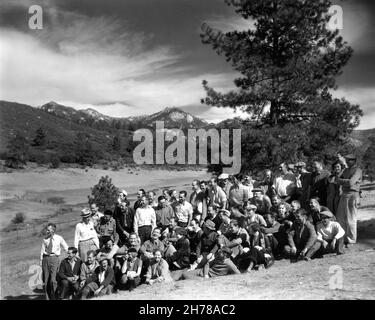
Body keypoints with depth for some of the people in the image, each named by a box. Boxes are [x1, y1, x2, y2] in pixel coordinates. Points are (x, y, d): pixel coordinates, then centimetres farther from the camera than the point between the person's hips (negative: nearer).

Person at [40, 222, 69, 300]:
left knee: (53, 280, -10)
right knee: (46, 280, 8)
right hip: (45, 258, 3)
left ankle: (54, 297, 6)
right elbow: (42, 249, 10)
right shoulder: (45, 239, 5)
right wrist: (41, 260, 5)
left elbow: (66, 248, 8)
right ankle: (47, 297, 21)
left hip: (54, 258, -3)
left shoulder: (59, 238, -1)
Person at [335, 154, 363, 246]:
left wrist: (340, 180, -4)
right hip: (344, 195, 8)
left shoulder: (357, 170, -6)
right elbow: (338, 180, 12)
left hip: (352, 195, -8)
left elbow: (351, 182, -17)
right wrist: (345, 182, -8)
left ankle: (351, 240, 7)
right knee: (340, 218, 9)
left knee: (351, 220, -2)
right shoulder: (346, 170, 19)